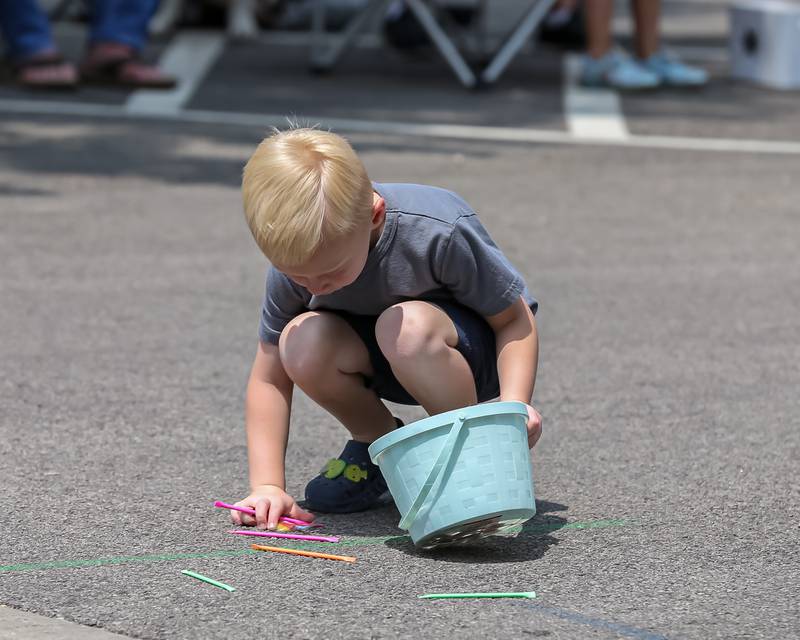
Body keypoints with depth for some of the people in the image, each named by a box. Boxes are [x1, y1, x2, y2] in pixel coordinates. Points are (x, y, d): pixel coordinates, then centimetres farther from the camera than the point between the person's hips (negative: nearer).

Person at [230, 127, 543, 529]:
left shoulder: (437, 232, -32)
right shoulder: (295, 260, -21)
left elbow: (515, 319, -19)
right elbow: (269, 379, -11)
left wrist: (514, 406, -35)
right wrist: (267, 486, -20)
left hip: (475, 347, -4)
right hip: (381, 363, 4)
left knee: (406, 327, -38)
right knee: (302, 344, -29)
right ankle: (379, 442, 0)